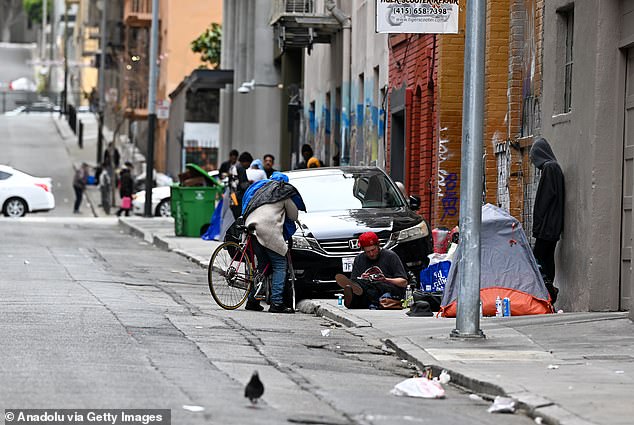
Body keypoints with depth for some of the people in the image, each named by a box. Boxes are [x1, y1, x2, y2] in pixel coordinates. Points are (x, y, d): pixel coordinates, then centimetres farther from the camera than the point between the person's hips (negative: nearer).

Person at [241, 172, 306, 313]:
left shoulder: (259, 187, 30)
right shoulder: (285, 191, 12)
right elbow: (293, 215, 16)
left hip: (251, 225, 7)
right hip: (268, 229, -7)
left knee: (262, 264, 17)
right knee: (280, 265, -3)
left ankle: (252, 300, 13)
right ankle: (276, 303, -11)